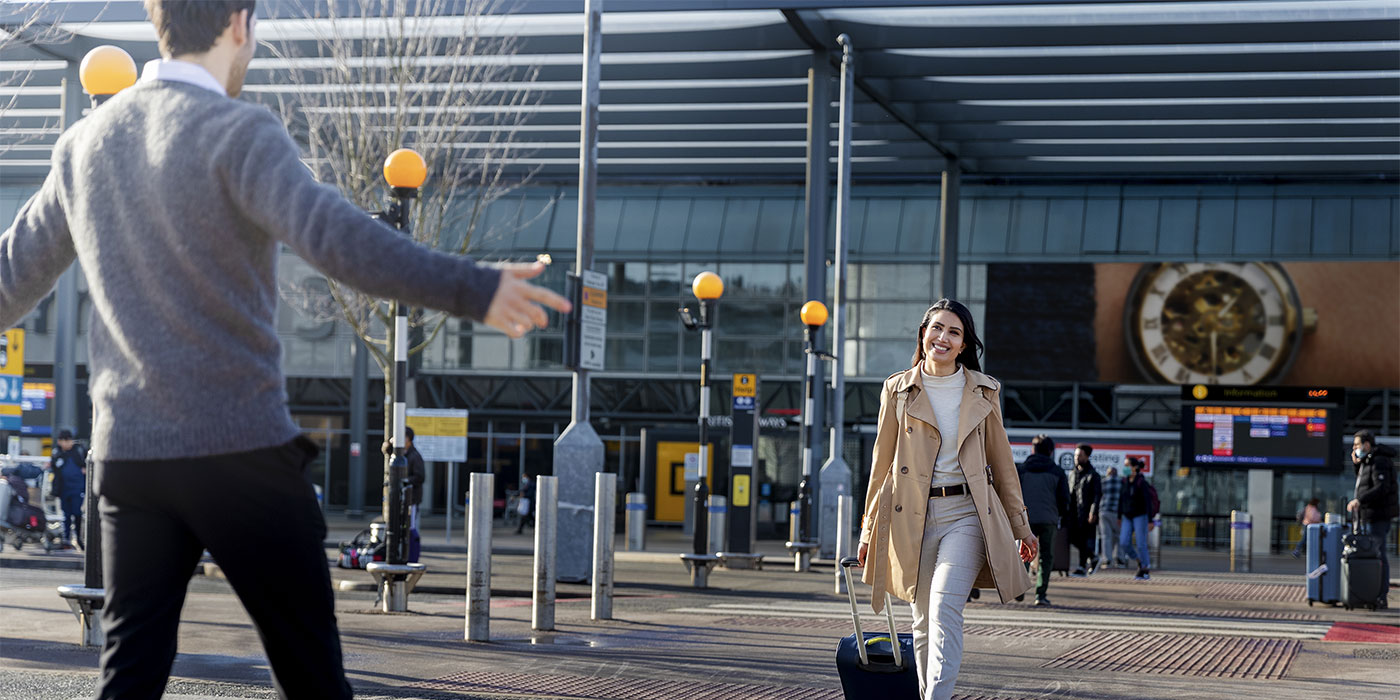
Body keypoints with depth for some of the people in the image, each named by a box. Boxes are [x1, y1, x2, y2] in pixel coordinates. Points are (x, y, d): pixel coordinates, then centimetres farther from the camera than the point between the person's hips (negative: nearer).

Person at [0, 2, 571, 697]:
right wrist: (471, 290, -34)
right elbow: (329, 232, -29)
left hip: (125, 451, 6)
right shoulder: (238, 132, -11)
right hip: (242, 449, -6)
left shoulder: (83, 143, 11)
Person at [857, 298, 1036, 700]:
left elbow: (1001, 460, 14)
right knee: (924, 621, 4)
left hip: (966, 513, -1)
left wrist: (1020, 525, 15)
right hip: (911, 517, 1)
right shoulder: (898, 390, 6)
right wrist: (869, 532, 10)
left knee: (945, 609, -19)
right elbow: (882, 464, 10)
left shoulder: (983, 392, 7)